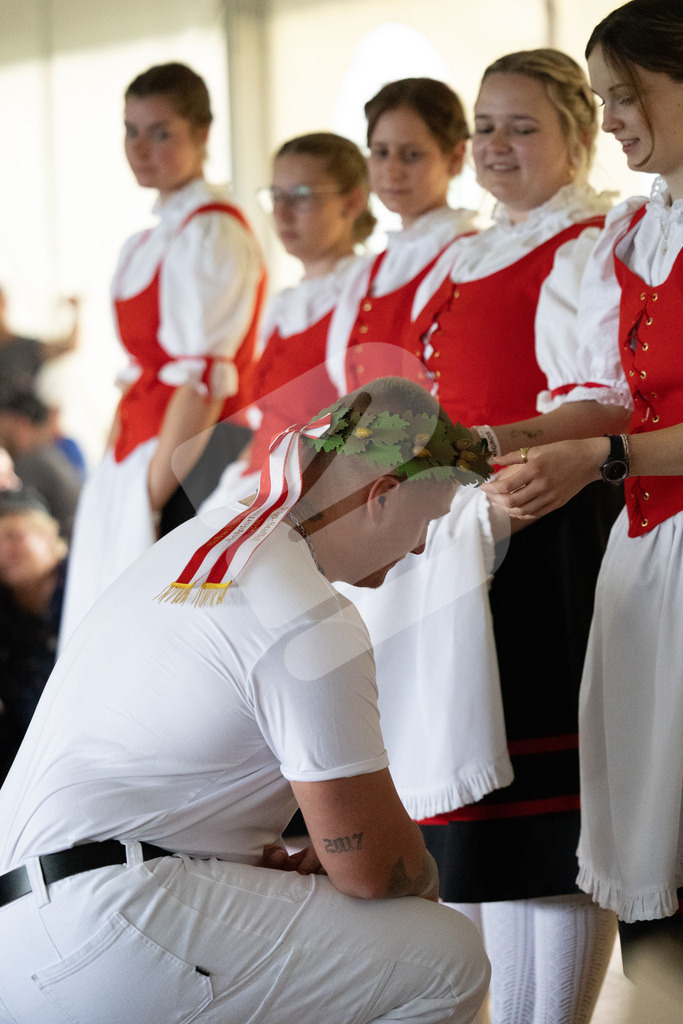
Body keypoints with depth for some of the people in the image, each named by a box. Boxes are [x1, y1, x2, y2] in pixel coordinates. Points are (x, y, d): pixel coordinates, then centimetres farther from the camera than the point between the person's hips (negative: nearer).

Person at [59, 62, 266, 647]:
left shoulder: (212, 235, -11)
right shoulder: (147, 244, 17)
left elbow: (202, 383, -18)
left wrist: (152, 495, -20)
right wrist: (110, 479, 14)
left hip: (188, 471, -9)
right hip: (137, 461, 9)